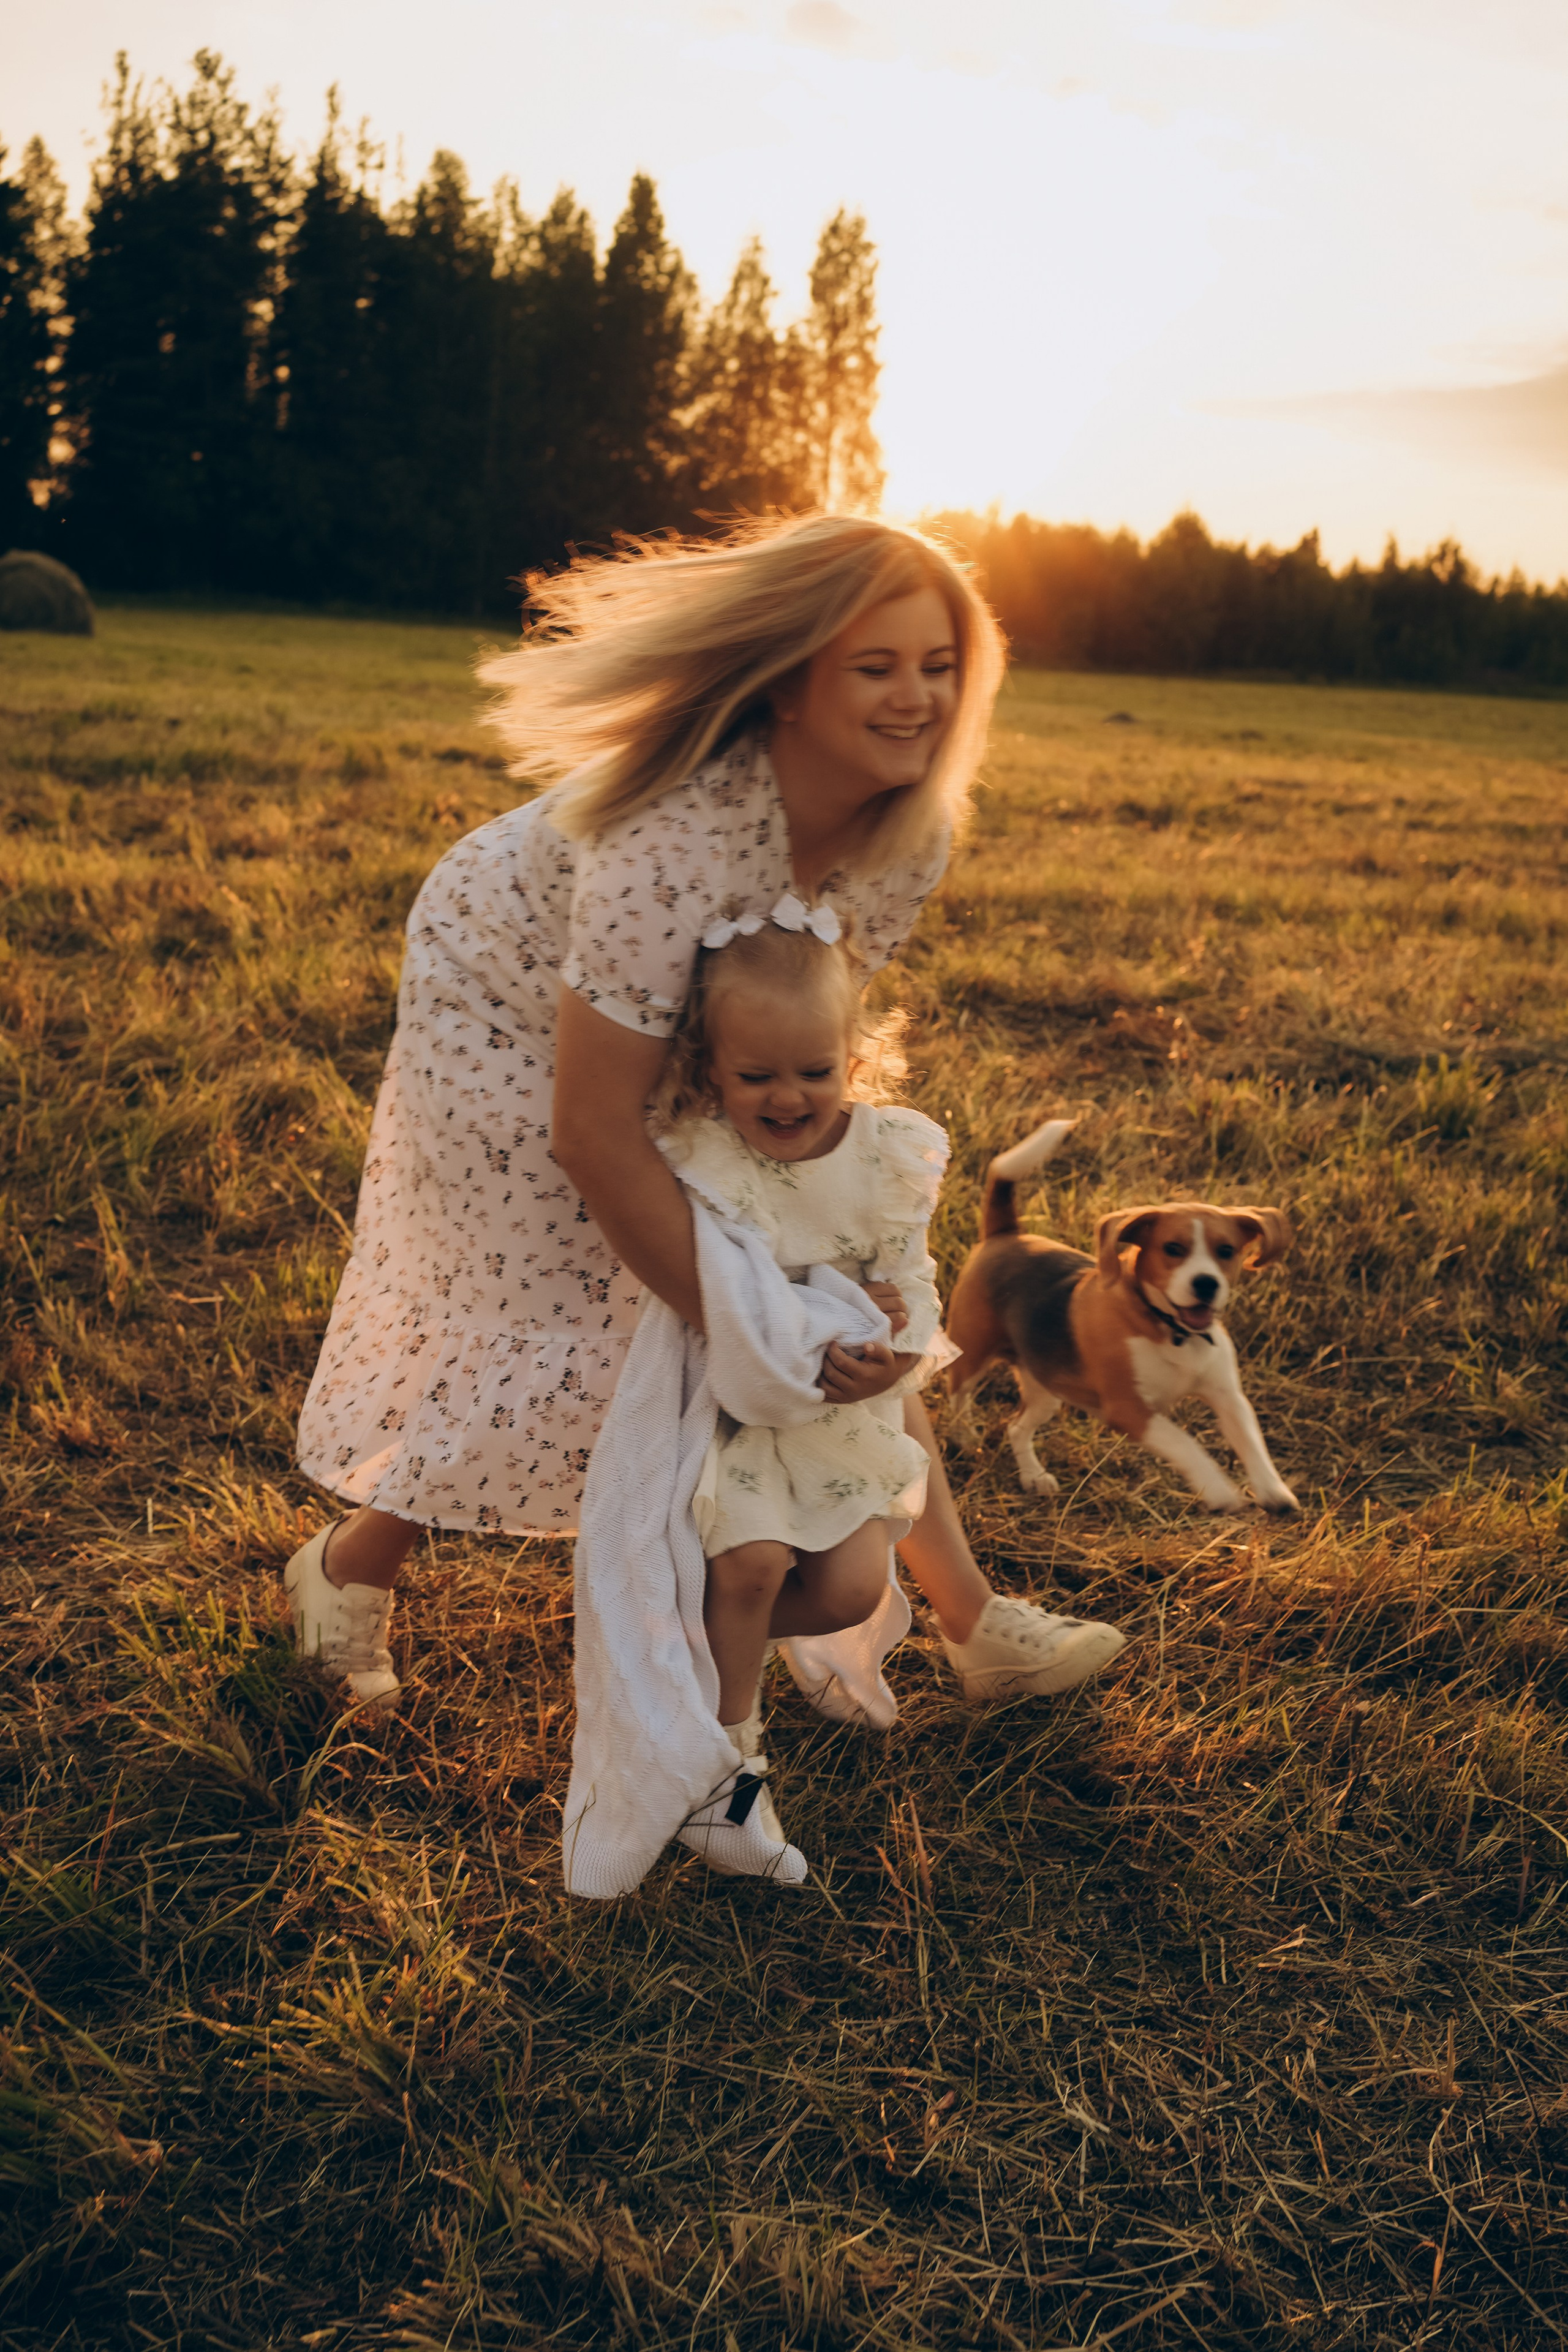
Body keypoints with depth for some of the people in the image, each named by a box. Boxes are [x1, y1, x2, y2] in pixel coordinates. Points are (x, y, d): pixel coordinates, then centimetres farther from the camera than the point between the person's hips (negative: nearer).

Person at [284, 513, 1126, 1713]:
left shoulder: (915, 826, -21)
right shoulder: (671, 838, -42)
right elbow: (594, 1130, -38)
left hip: (698, 1030, 6)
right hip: (508, 1008, -6)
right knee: (553, 1327, -4)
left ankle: (968, 1615, 18)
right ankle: (348, 1566, 25)